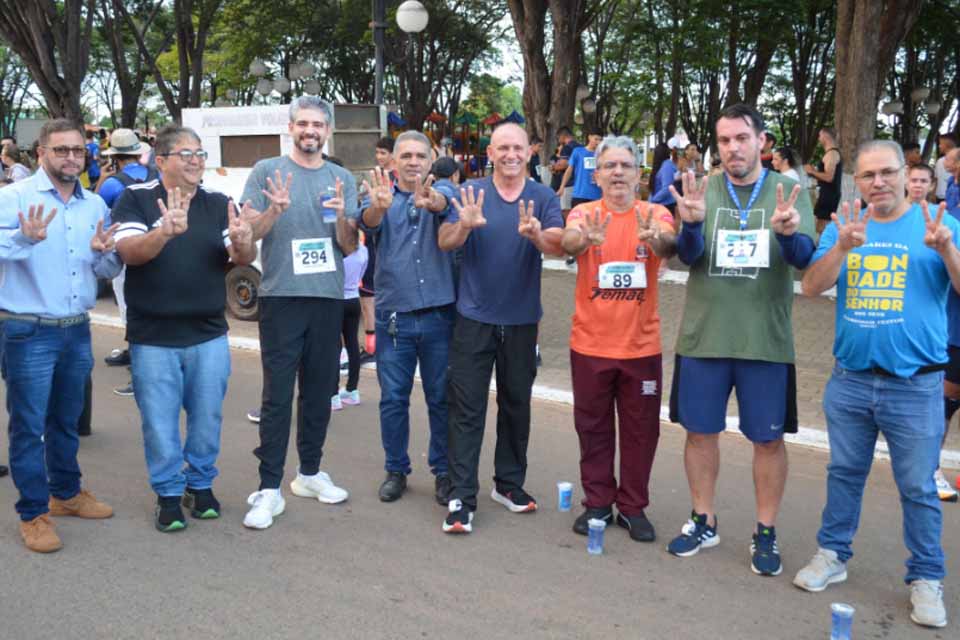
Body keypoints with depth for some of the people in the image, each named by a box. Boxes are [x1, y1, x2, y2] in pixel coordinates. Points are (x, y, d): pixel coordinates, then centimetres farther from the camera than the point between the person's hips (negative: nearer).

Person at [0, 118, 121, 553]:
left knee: (66, 420, 19)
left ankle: (66, 493, 35)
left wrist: (104, 253, -10)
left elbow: (108, 271, 11)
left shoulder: (96, 205, 8)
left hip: (77, 330, 6)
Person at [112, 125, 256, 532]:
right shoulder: (135, 199, -4)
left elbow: (244, 259, -4)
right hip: (153, 337, -2)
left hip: (209, 336, 3)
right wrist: (164, 231, -38)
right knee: (159, 422, 7)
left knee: (207, 417, 13)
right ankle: (168, 493, 24)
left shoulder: (219, 204, 4)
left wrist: (241, 243, -29)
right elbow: (129, 252, -18)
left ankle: (200, 483, 31)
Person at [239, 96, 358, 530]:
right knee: (277, 395, -4)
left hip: (329, 298, 3)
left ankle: (310, 472, 25)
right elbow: (248, 234, -3)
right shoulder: (267, 172, 2)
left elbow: (349, 247, 6)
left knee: (319, 391, 12)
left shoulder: (342, 179, 9)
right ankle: (269, 487, 2)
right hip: (281, 298, -3)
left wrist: (342, 215, -14)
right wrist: (276, 209, -20)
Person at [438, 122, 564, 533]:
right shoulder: (471, 193, -1)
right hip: (474, 318, -2)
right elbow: (444, 242, -11)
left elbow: (558, 246, -13)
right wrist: (466, 225, -33)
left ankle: (509, 483, 29)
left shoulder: (543, 198, 1)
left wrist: (535, 234, -35)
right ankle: (461, 498, 2)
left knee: (516, 404, 13)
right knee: (467, 409, -2)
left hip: (521, 319, 2)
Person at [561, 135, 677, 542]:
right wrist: (585, 238, -48)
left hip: (641, 345, 0)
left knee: (640, 429, 9)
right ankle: (598, 504, 27)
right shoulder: (584, 213, -3)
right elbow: (568, 242, -24)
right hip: (590, 344, 0)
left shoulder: (655, 214, -2)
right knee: (593, 427, 12)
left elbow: (671, 246, -23)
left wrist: (656, 239, -47)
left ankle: (633, 508, 25)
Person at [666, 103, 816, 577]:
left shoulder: (789, 191, -1)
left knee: (768, 438, 7)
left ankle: (765, 533, 23)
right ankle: (703, 521, 28)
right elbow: (688, 255, -9)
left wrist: (786, 233, -34)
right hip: (703, 336, 2)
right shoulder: (703, 190, 2)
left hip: (766, 340, -1)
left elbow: (804, 257, -12)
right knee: (700, 431, 11)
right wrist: (691, 223, -30)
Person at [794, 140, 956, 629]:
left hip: (915, 385, -2)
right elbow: (811, 287, -8)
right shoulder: (842, 225, 4)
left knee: (917, 487, 5)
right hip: (849, 380, 3)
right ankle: (833, 554, 30)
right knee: (844, 473, 15)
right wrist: (844, 246, -24)